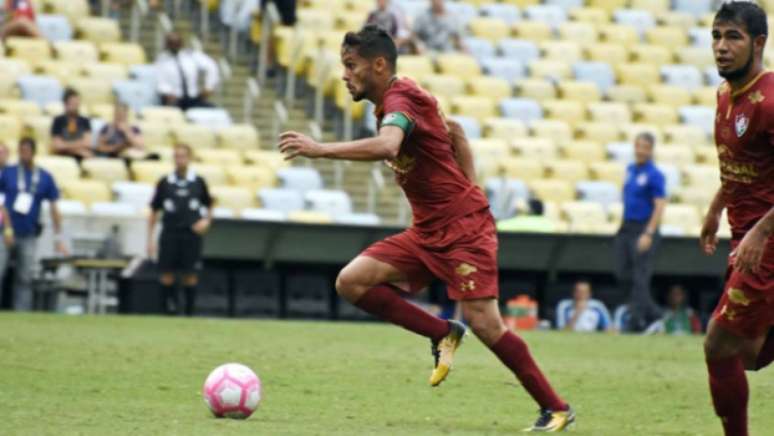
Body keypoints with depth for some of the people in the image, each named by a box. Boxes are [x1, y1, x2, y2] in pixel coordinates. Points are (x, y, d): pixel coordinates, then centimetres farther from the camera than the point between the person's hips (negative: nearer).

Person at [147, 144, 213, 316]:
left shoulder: (199, 183, 5)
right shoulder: (164, 183, 4)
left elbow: (209, 206, 19)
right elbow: (154, 212, 8)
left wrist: (206, 221, -2)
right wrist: (150, 239, 3)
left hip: (191, 233, -1)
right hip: (169, 234, 1)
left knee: (190, 276, -2)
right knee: (166, 274, -6)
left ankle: (189, 311, 6)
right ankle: (171, 306, 3)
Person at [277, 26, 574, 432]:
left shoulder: (399, 101, -18)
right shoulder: (402, 99, 12)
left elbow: (386, 146, -40)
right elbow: (454, 131, 26)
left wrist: (320, 149, -42)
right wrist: (467, 193, 21)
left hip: (463, 229, -9)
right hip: (427, 231, 9)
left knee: (483, 323, -12)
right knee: (351, 282, -5)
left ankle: (556, 408, 0)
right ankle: (443, 334, 3)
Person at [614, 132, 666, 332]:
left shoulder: (654, 175, -10)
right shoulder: (630, 170, 13)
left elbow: (660, 205, -15)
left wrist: (648, 234, -22)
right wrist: (624, 225, 18)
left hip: (644, 229, -8)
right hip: (626, 228, 8)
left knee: (640, 275, -8)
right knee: (623, 274, 6)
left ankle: (637, 319, -3)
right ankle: (652, 312, 17)